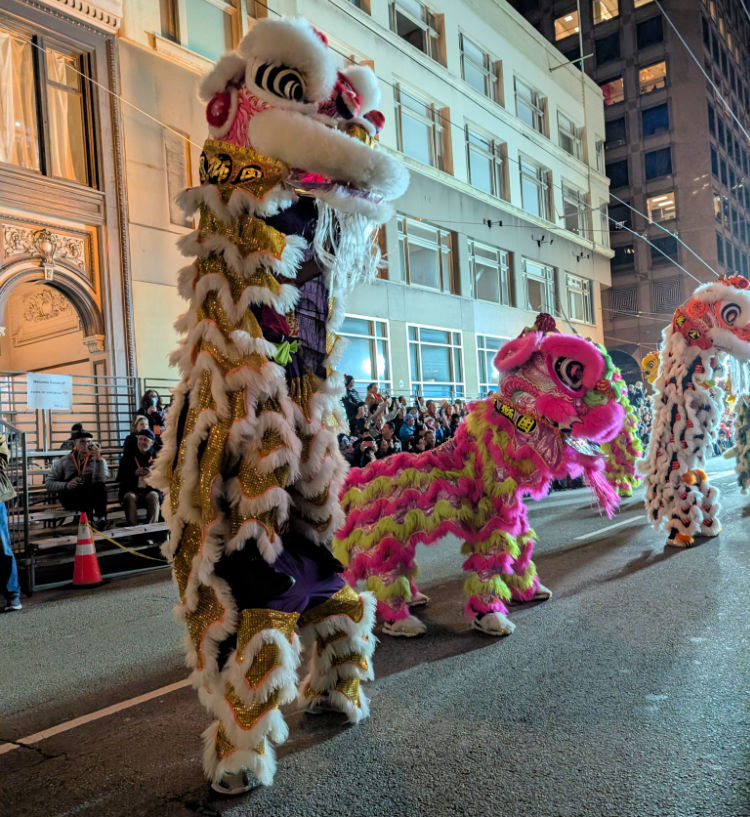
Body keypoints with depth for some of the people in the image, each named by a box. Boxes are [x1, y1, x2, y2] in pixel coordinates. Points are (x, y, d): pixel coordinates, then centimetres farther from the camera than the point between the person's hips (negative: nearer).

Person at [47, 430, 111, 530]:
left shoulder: (97, 460, 6)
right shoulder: (65, 461, 8)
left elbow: (101, 479, -13)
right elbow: (49, 483, 4)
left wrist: (99, 459, -23)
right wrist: (66, 485, -15)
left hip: (91, 498, 1)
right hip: (69, 498, -1)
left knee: (100, 486, -32)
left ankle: (101, 519, -41)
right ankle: (90, 520, -40)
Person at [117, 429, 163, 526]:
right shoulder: (128, 456, 10)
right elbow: (120, 478, 4)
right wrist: (134, 473, -14)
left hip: (150, 490, 0)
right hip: (131, 491, 1)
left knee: (153, 496, -33)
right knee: (130, 497, -32)